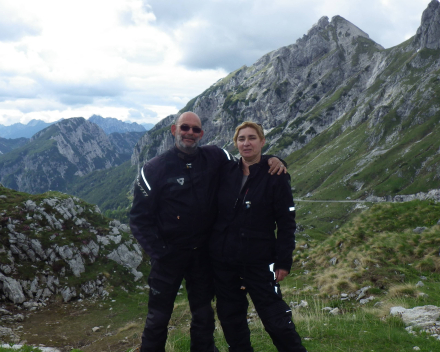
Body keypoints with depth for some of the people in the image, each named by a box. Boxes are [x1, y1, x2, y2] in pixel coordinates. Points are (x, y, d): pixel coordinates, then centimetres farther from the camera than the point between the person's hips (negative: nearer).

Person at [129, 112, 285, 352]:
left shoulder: (214, 158, -2)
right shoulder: (155, 169, -9)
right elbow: (140, 218, -7)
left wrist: (272, 160, -10)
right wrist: (158, 252, -14)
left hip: (203, 253, 3)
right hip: (169, 255, -3)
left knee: (203, 315, 18)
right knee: (158, 317, 8)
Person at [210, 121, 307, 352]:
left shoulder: (275, 176, -5)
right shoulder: (226, 173, 4)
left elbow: (286, 222, -4)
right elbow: (213, 212, 10)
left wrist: (283, 261, -8)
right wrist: (210, 248, 5)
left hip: (259, 261, -4)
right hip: (223, 259, 4)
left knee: (275, 318, -3)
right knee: (230, 318, 12)